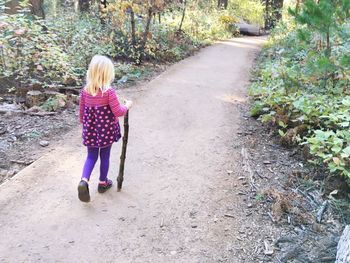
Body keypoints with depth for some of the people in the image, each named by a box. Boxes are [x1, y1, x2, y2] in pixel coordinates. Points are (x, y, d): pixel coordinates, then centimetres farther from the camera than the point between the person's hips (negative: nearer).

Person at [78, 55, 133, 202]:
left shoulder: (85, 91, -5)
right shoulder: (109, 92, -21)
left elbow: (82, 113, 4)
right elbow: (118, 112, -19)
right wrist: (127, 105, -1)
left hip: (90, 131, 4)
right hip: (106, 131, -3)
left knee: (91, 156, 16)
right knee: (105, 157, 15)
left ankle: (84, 181, -4)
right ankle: (103, 183, 31)